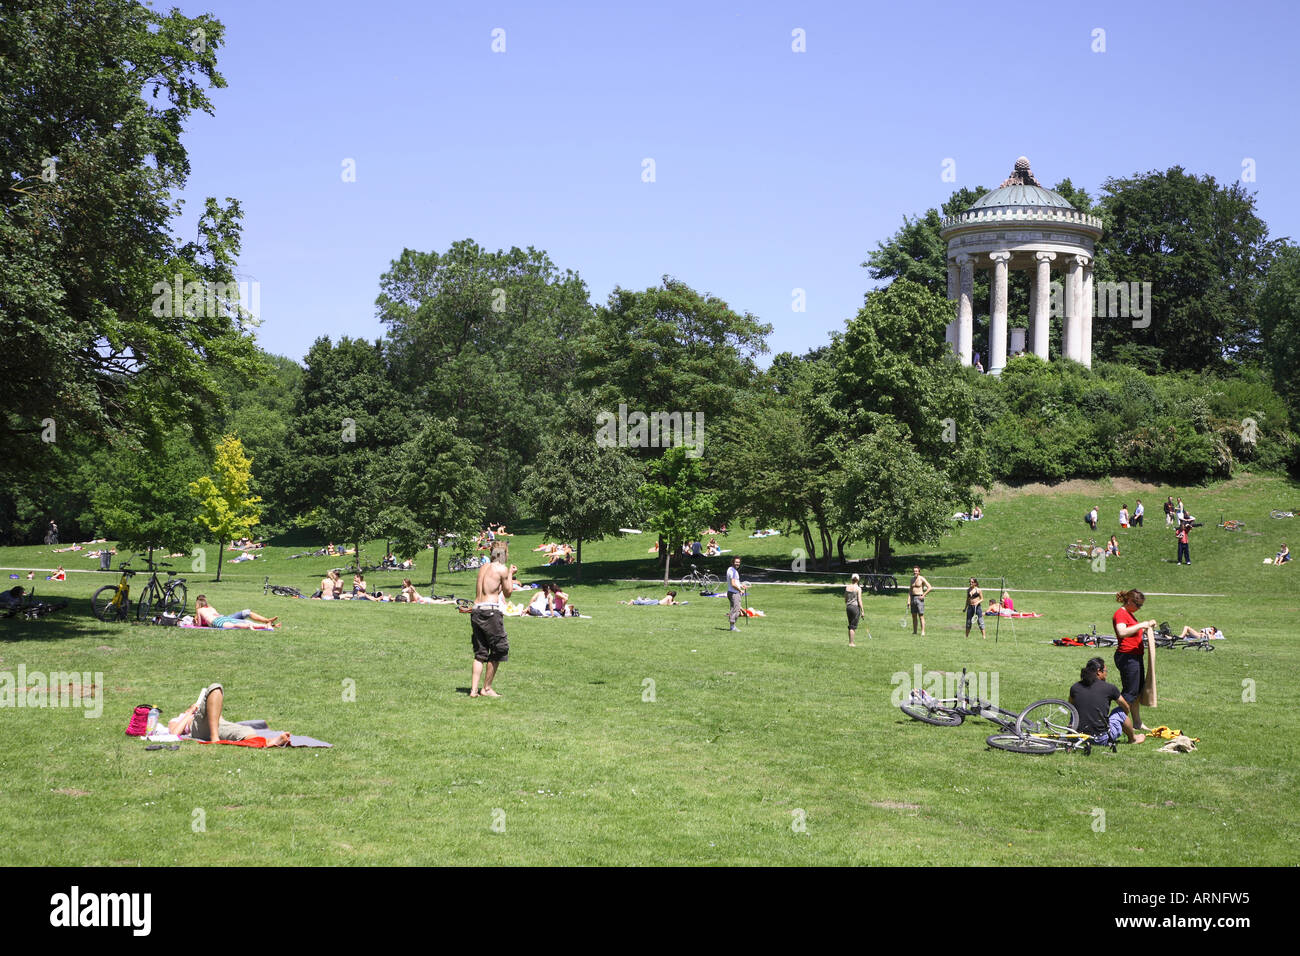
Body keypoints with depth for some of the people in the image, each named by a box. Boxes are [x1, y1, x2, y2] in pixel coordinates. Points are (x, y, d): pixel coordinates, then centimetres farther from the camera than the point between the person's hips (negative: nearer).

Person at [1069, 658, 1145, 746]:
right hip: (1102, 739, -3)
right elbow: (1126, 708, 14)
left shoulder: (1074, 688, 2)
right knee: (1120, 711, 20)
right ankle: (1133, 738, 44)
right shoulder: (1109, 688, -4)